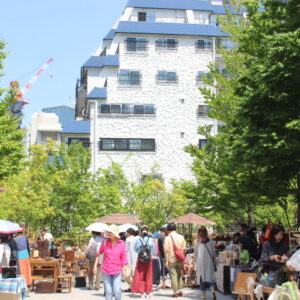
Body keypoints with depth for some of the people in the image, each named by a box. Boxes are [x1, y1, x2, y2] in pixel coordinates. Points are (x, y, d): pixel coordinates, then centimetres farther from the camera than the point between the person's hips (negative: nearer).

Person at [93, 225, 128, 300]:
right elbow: (98, 254, 10)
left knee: (117, 290, -8)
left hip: (117, 271, -1)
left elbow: (123, 258, 1)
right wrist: (95, 266, 8)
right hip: (106, 271, 1)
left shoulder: (122, 244, -4)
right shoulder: (105, 242, -1)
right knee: (108, 291, 1)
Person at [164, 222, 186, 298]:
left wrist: (166, 261, -5)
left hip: (172, 260, -3)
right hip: (180, 260, 3)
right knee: (179, 275, 15)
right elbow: (184, 248, 5)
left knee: (173, 275, 1)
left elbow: (166, 250, -9)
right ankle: (180, 290, 14)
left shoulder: (167, 238, -8)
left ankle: (175, 292, 1)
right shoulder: (181, 237, 3)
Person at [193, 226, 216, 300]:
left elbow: (195, 253, 4)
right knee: (210, 276, 5)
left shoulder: (197, 241, -1)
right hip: (209, 261, 1)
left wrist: (195, 260, 18)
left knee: (201, 277, 6)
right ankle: (213, 289, -18)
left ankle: (203, 294, 7)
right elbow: (213, 252, 6)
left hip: (200, 261, -1)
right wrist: (214, 261, 15)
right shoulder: (211, 241, 2)